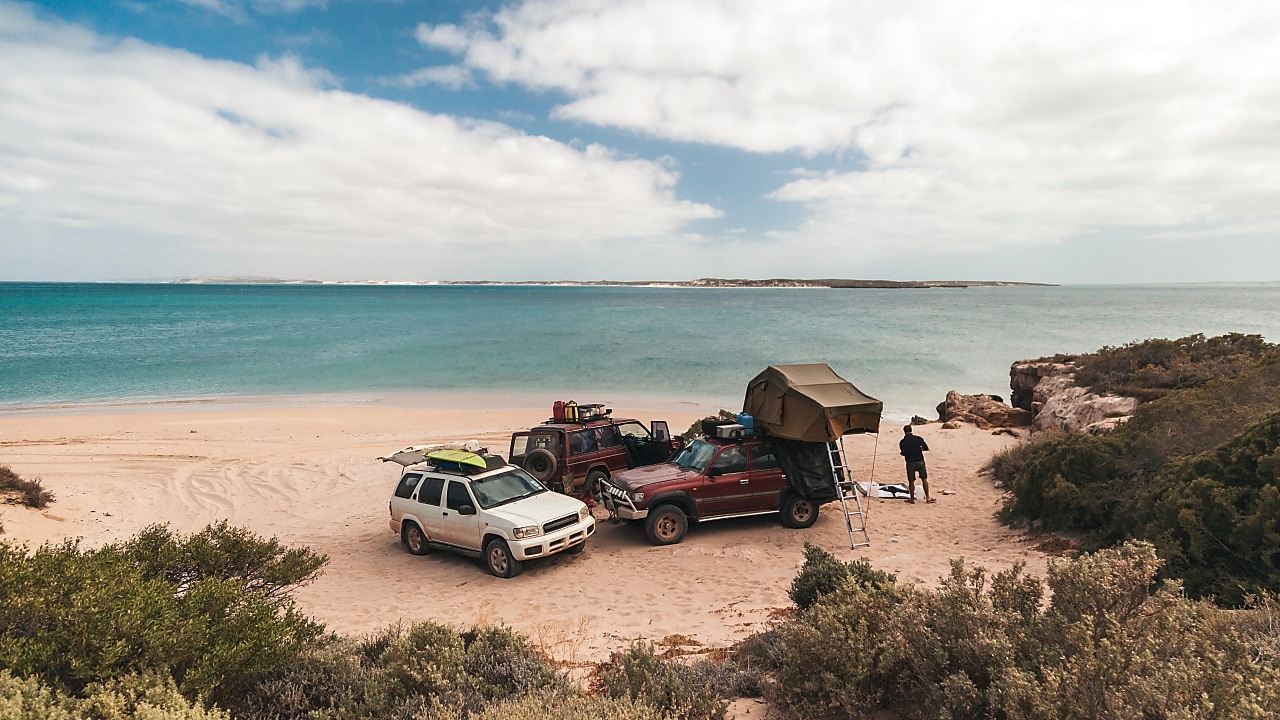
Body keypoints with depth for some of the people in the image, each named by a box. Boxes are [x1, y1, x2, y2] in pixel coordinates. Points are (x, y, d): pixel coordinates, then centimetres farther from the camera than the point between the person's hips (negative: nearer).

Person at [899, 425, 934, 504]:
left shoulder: (902, 442, -1)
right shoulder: (918, 438, -1)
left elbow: (903, 453, 3)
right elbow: (926, 448, -3)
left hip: (910, 463, 0)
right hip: (920, 461, 1)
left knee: (911, 481, 8)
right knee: (924, 479, 11)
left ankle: (912, 498, 13)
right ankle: (928, 497, 13)